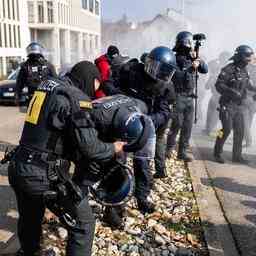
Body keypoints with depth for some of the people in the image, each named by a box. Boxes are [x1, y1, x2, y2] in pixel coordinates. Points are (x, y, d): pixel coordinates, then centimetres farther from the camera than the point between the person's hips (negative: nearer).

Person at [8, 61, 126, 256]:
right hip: (44, 176, -8)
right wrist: (113, 149, 2)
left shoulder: (45, 87, 13)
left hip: (18, 168, 8)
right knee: (83, 224, 7)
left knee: (30, 219, 31)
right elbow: (89, 147, -16)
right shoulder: (77, 98, -11)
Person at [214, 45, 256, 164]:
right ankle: (217, 153, 7)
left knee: (240, 131, 8)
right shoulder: (229, 69, -13)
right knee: (226, 129, -10)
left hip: (239, 106, 7)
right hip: (228, 105, -7)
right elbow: (219, 85, -19)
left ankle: (237, 156, 18)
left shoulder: (244, 71, 10)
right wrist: (232, 92, -29)